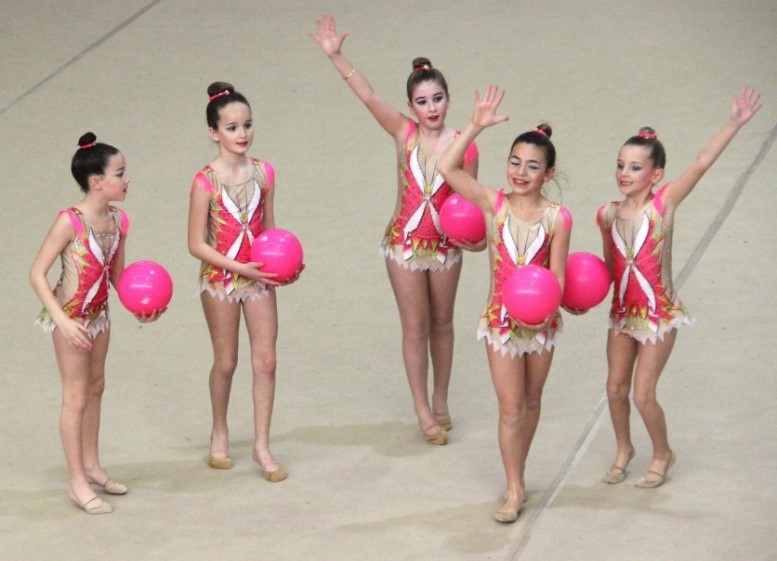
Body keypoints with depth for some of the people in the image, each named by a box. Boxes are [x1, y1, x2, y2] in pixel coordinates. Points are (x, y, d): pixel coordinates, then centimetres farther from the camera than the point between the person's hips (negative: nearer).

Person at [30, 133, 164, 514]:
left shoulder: (118, 221, -3)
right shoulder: (70, 221, -23)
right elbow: (37, 274, -21)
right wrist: (63, 320, -28)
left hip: (99, 313, 7)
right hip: (70, 316, -7)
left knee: (95, 387, 19)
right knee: (76, 396, -1)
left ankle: (91, 465, 35)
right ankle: (78, 483, 7)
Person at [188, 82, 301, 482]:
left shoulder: (263, 172, -3)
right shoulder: (206, 181, -15)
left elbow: (268, 227, 8)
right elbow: (197, 245, -13)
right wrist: (241, 268, -19)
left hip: (258, 277, 3)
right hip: (220, 279, -3)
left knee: (266, 362, 2)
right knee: (226, 363, 11)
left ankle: (262, 445, 13)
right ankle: (219, 434, 35)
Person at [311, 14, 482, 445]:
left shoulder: (464, 147, -11)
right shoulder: (404, 133, -10)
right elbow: (367, 95, -20)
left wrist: (474, 234, -22)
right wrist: (335, 55, -30)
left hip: (446, 246, 0)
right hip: (405, 243, 0)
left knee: (441, 323, 16)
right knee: (415, 327, 6)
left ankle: (440, 401, 33)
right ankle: (423, 411, 17)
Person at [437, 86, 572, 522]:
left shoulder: (557, 218, -11)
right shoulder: (494, 204, -9)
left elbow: (556, 275, -9)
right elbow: (447, 169, -18)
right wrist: (476, 127, -20)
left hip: (541, 320, 1)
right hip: (502, 319, -1)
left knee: (531, 401, 17)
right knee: (511, 408, -1)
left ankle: (518, 473, 35)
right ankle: (515, 489, 9)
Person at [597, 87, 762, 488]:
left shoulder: (664, 203, -16)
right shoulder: (608, 214, -5)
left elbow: (702, 163, -25)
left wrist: (735, 123, -33)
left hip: (659, 314, -4)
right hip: (622, 312, 4)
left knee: (643, 395, -2)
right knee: (615, 387, 12)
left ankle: (662, 454, 25)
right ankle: (624, 449, 38)